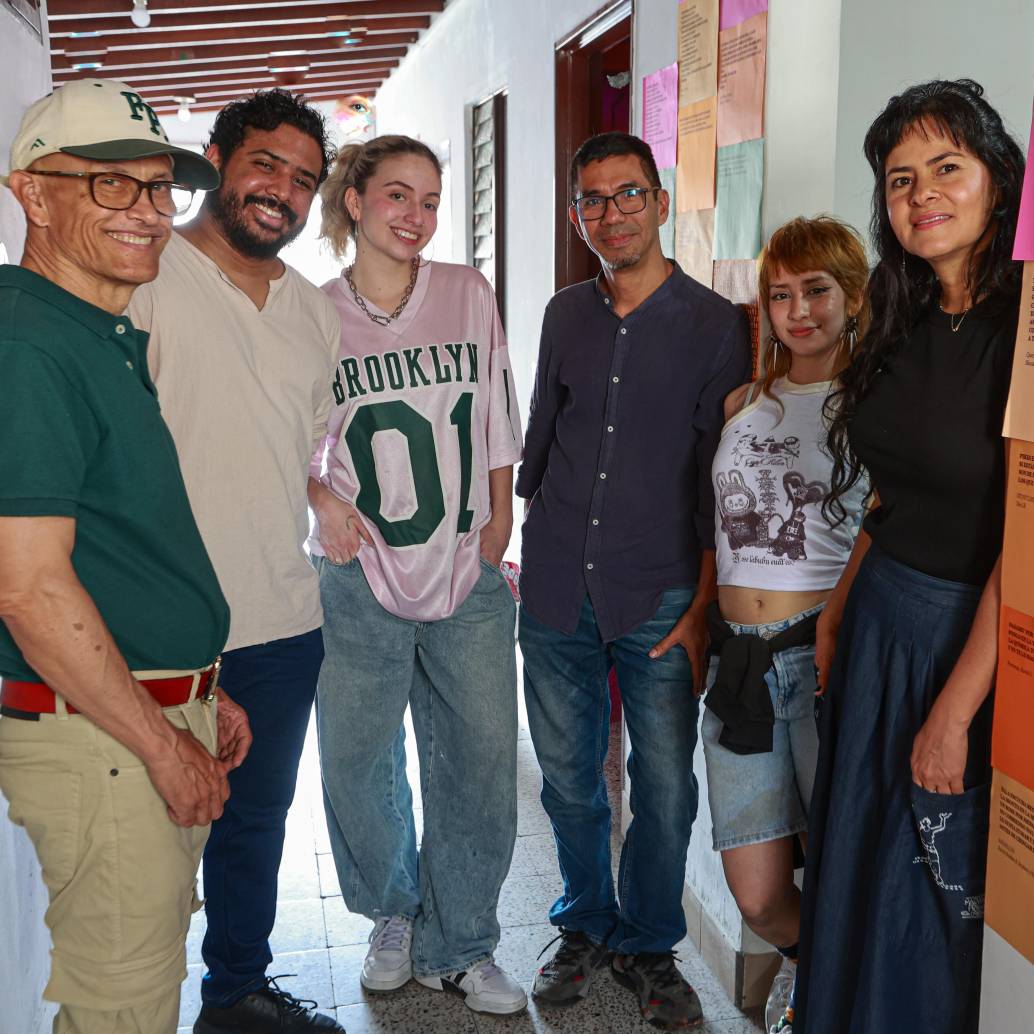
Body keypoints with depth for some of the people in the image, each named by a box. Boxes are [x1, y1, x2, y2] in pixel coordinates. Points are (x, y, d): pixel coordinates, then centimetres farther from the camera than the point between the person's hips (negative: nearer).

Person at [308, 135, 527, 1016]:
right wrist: (322, 497, -8)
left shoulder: (469, 295, 3)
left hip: (470, 580, 1)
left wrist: (497, 528, 6)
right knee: (360, 767, 9)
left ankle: (456, 947, 26)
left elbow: (498, 421, 9)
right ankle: (395, 915, 37)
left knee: (481, 767, 5)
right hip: (361, 580, -1)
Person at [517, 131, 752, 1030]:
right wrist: (520, 545, 17)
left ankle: (648, 945, 28)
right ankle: (586, 927, 34)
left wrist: (703, 606, -8)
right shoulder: (565, 314, 8)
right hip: (555, 590, 3)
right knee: (567, 775, 13)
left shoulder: (715, 324, -4)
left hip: (659, 598, -3)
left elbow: (724, 475, -4)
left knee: (665, 785, 6)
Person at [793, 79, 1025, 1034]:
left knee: (937, 891, 10)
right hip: (877, 624, 7)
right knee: (856, 868, 20)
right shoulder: (905, 328, 6)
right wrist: (835, 616, 9)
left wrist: (954, 713, -19)